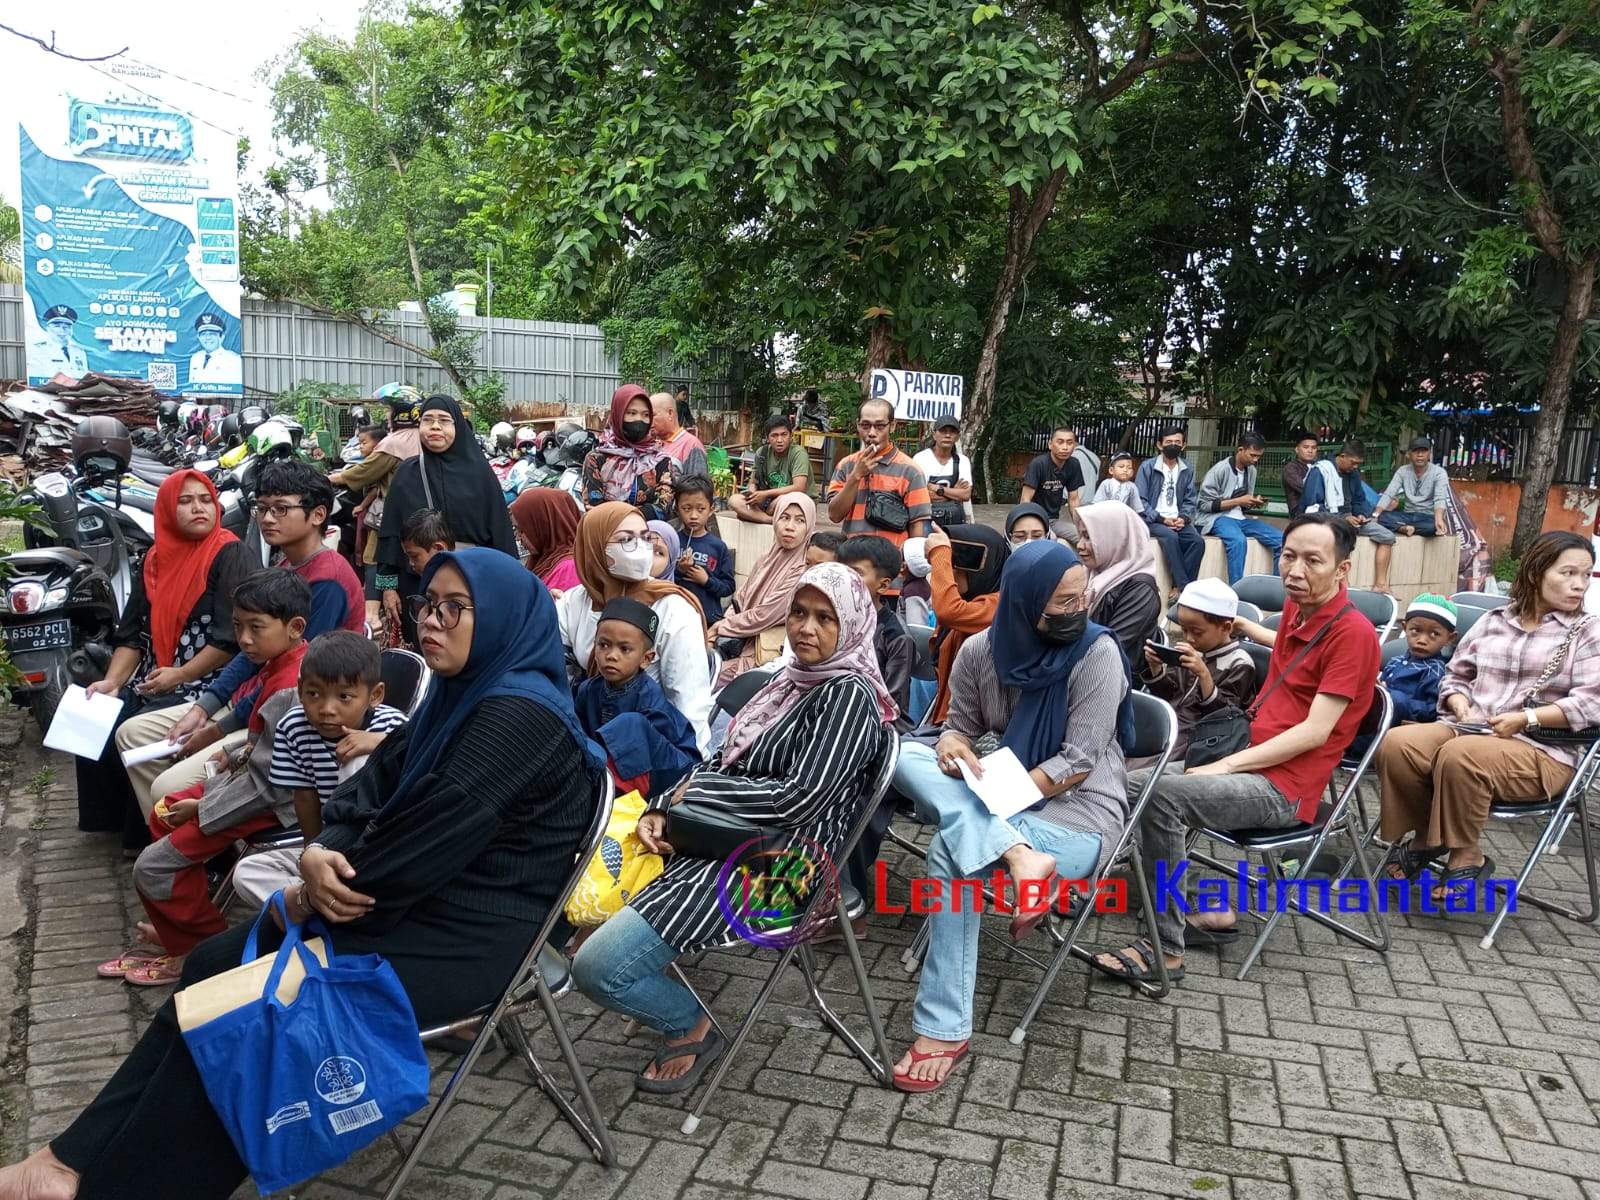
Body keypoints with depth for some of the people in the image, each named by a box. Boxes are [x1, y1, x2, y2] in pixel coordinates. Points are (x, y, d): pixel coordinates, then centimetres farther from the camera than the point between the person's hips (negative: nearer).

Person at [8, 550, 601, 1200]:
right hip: (425, 901, 9)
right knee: (215, 964, 3)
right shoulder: (462, 695, 10)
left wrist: (311, 896, -9)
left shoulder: (521, 717, -22)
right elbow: (372, 788, 8)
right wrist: (320, 855, -13)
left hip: (467, 938, -9)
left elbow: (421, 846, -24)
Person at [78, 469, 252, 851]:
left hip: (207, 683, -7)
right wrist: (112, 681, -3)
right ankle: (110, 817, 13)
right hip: (151, 681, 7)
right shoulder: (155, 559, 12)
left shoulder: (230, 555, -9)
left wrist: (180, 675, -16)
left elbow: (232, 638, -16)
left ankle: (149, 834, -2)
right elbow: (134, 632, 10)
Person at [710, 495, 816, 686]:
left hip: (767, 657, -6)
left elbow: (764, 616, -14)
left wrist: (719, 628, -4)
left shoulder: (804, 571, -13)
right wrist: (712, 634, -5)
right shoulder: (766, 561, 10)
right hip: (743, 645, 6)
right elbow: (738, 603, 12)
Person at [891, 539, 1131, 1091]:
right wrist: (952, 746, -14)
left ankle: (944, 1031, -21)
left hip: (1079, 809, -5)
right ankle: (1021, 856, -35)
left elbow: (1078, 761, -17)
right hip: (1000, 795, 6)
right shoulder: (980, 650, -2)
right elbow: (962, 725, 10)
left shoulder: (1097, 653, -14)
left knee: (952, 850, -30)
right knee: (907, 756, -19)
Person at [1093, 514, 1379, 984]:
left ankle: (1167, 949, -18)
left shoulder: (1352, 632, -15)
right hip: (1250, 761, 9)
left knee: (1162, 796, -28)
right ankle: (1206, 913, 7)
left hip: (1284, 788, -9)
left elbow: (1315, 733, -20)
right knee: (1129, 785, 1)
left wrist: (1227, 764, -19)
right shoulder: (1297, 608, 10)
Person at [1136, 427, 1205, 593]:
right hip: (1153, 520, -4)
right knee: (1170, 537, -34)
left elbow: (1190, 500, 11)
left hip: (1177, 520, 4)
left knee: (1198, 541, -24)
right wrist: (1162, 519, -15)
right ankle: (1185, 586, -28)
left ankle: (1179, 587, -18)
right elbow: (1140, 500, -7)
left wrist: (1183, 518, -10)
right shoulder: (1147, 466, -3)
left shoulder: (1188, 469, 11)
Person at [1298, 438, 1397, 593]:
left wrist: (1361, 515, -1)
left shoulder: (1353, 472, 12)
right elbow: (1311, 506, -16)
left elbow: (1359, 500, 23)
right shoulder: (1320, 470, -10)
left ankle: (1380, 585, -7)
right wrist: (1343, 519, -19)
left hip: (1349, 518, 8)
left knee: (1387, 536, -4)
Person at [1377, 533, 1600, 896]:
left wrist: (1526, 719, -18)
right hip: (1470, 730, 4)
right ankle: (1426, 838, -2)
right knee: (1396, 744, -25)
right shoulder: (1493, 620, 15)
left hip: (1541, 750, -4)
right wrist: (1462, 706, -4)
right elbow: (1456, 676, 18)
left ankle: (1466, 857, -13)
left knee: (1460, 756, -36)